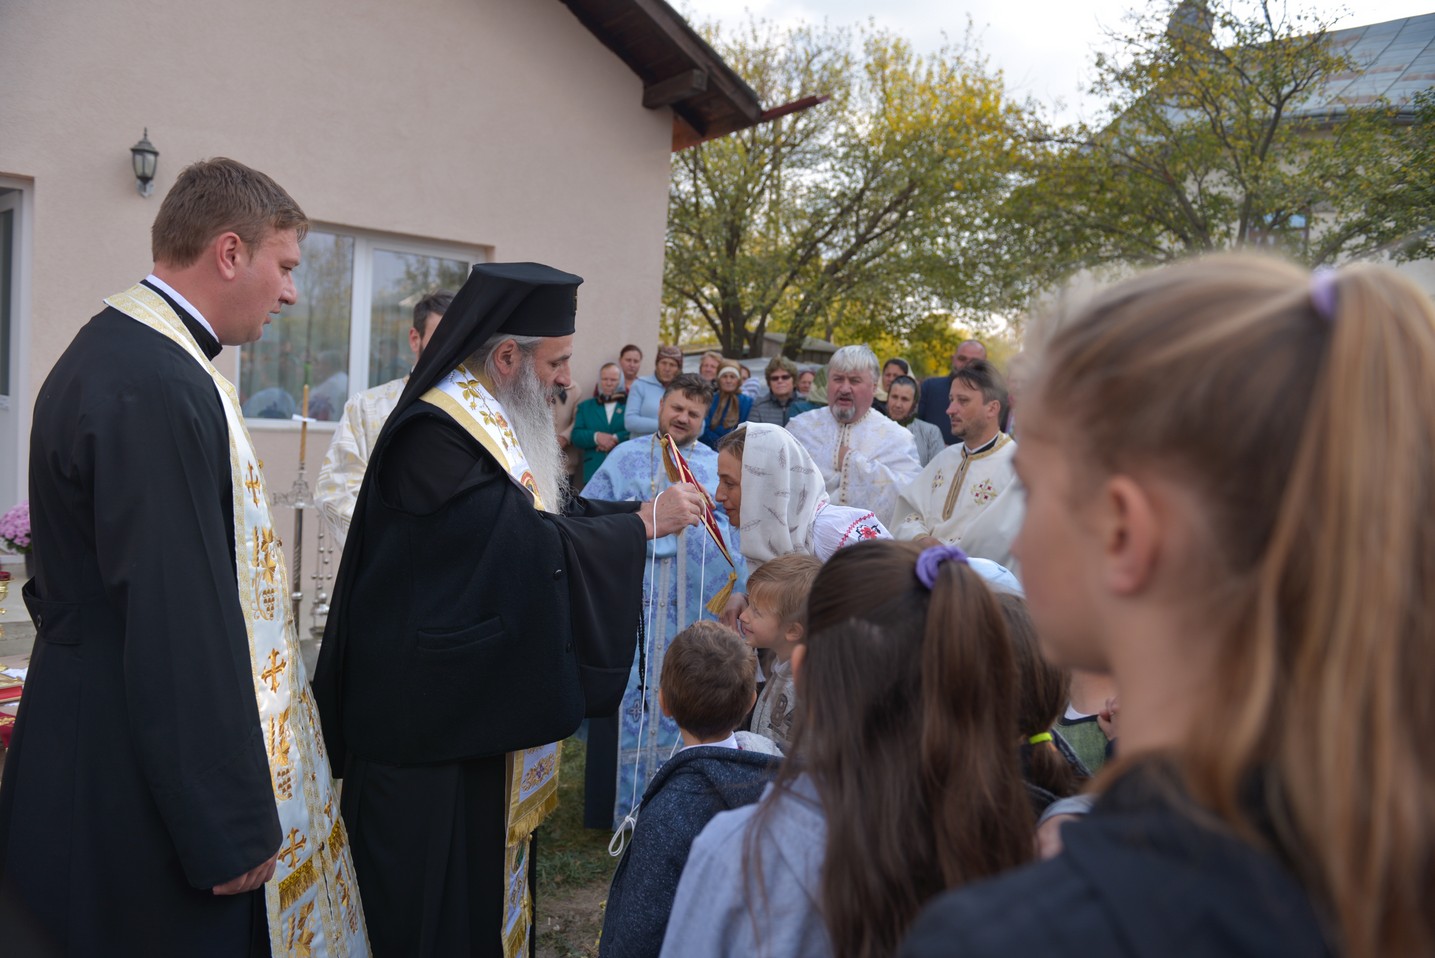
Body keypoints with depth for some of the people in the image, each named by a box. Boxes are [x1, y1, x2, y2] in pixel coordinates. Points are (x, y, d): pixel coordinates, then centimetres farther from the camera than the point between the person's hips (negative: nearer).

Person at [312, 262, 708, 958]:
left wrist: (645, 508, 3)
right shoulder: (434, 435, -22)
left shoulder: (494, 423, 9)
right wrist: (646, 521, -15)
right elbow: (534, 542, -26)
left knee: (487, 855, 19)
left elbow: (555, 509, 15)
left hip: (488, 701, 10)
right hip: (432, 714, -9)